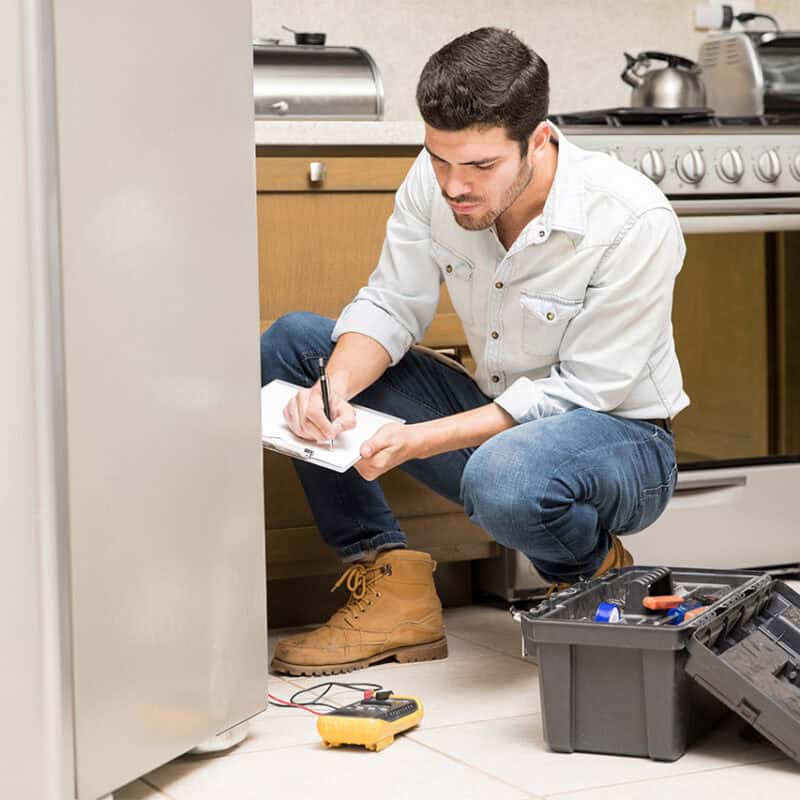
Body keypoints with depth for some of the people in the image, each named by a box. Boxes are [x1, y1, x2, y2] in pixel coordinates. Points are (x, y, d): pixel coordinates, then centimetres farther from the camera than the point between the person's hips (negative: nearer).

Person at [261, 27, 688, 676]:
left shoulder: (635, 224, -26)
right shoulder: (435, 181, -11)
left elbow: (581, 391, -23)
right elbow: (390, 307, -2)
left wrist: (422, 439, -31)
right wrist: (333, 389, -25)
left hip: (619, 437, -6)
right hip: (496, 419, 6)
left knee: (503, 475, -42)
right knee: (290, 342, -5)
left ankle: (594, 578, -4)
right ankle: (394, 589, -9)